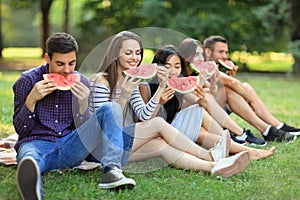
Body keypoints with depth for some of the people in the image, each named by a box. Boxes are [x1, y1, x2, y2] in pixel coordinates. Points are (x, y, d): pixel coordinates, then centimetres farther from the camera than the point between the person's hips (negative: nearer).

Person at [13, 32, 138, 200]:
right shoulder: (28, 80, 1)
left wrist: (83, 104, -11)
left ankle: (112, 170, -32)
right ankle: (32, 187, -78)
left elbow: (84, 129, 8)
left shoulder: (81, 82, 8)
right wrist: (31, 99, -15)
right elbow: (20, 129, 0)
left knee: (112, 108, -13)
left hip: (70, 148, 3)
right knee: (29, 155, -41)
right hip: (37, 143, -3)